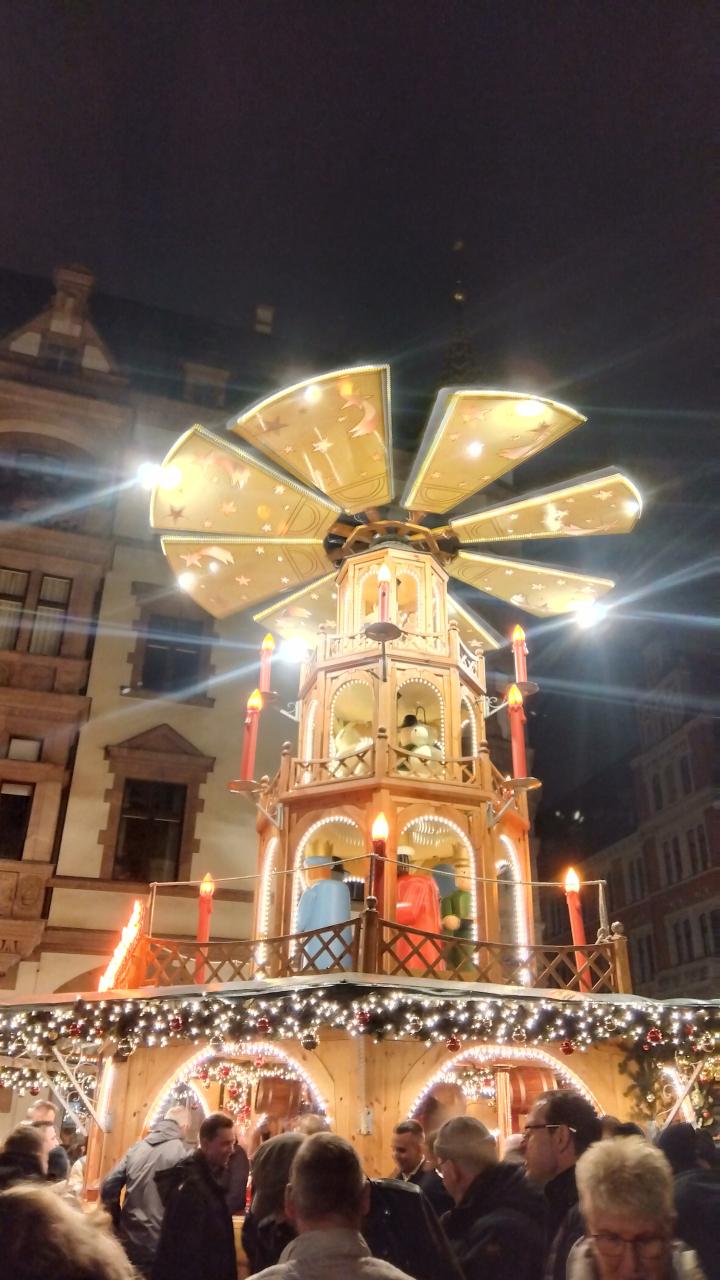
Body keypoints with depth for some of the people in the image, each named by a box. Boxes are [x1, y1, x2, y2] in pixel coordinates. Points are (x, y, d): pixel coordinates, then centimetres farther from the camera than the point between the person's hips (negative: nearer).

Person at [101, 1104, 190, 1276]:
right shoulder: (182, 1152, -10)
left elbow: (108, 1189, 5)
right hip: (160, 1244, -5)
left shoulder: (137, 1148, 7)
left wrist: (119, 1223, 15)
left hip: (130, 1242, 5)